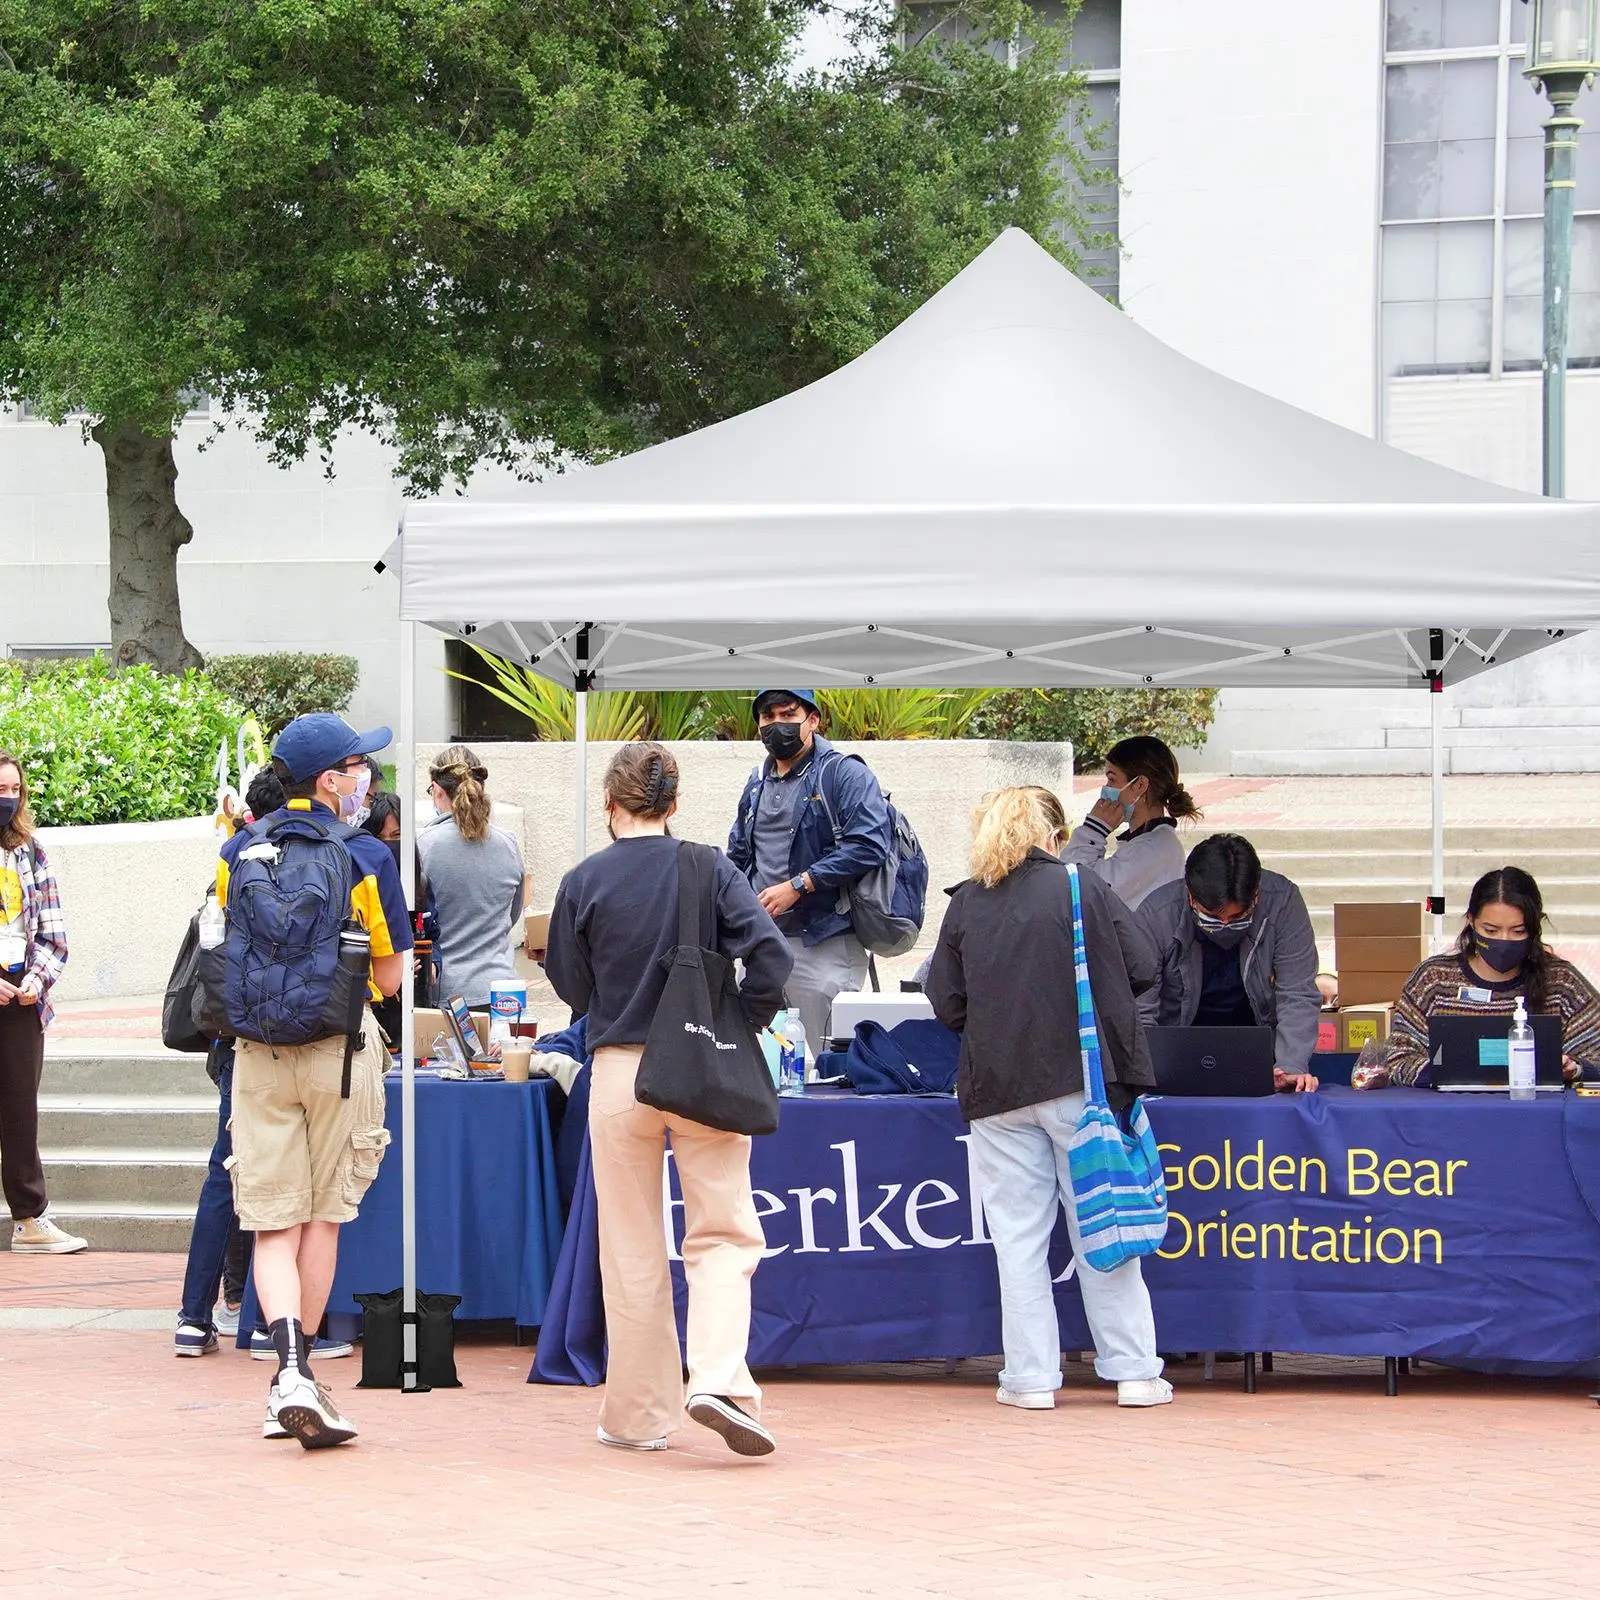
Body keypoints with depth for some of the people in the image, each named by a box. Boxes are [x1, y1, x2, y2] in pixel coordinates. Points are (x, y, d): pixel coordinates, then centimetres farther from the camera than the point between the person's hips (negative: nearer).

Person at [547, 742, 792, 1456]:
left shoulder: (584, 882, -2)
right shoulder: (711, 870, -3)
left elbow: (571, 986, 6)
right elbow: (770, 956, -13)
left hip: (618, 1074, 0)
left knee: (632, 1252, 10)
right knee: (723, 1236, 6)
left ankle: (638, 1413, 14)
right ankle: (717, 1380, -16)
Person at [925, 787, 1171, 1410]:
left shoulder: (965, 904, 4)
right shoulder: (1080, 889, -2)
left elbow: (947, 1003, 4)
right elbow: (1141, 966, -1)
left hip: (998, 1088, 1)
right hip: (1080, 1079, -1)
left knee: (1018, 1235, 6)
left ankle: (1030, 1377, 4)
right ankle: (1133, 1371, 6)